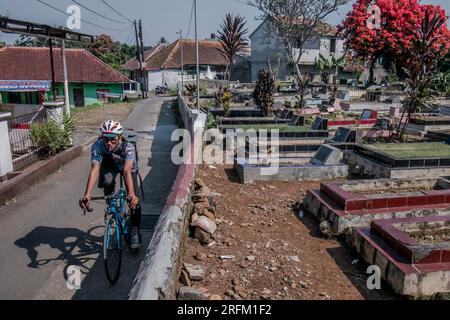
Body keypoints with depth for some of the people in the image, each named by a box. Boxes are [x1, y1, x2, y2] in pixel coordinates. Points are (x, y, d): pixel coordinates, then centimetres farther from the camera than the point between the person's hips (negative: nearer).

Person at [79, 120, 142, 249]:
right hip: (109, 165, 1)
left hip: (127, 166, -1)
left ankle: (135, 231, 5)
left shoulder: (128, 147, -40)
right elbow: (95, 169, -46)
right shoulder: (98, 145, -36)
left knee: (133, 200, -13)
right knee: (107, 182, -33)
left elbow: (127, 171, -51)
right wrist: (87, 195, -58)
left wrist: (131, 194, -66)